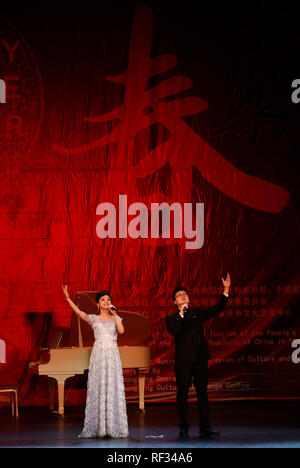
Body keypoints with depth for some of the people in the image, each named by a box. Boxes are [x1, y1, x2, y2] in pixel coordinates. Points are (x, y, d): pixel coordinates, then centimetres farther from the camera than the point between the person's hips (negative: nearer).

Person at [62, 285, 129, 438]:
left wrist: (115, 315, -3)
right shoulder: (93, 319, 9)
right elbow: (79, 312, -7)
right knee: (98, 389, -4)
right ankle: (98, 427, -1)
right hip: (98, 354, -1)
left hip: (113, 354, 1)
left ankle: (113, 426, 1)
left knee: (114, 388, -3)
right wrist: (68, 298, -16)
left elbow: (121, 330, -6)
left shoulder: (116, 318, 13)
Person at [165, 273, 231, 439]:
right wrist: (181, 313, -16)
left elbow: (217, 309, 7)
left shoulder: (198, 313, 15)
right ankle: (183, 428, 9)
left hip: (200, 359, 3)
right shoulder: (171, 318, 5)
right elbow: (173, 330, -15)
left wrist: (226, 290, -2)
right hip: (183, 361, -3)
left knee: (202, 392, 1)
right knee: (182, 394, 1)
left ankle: (205, 428, 2)